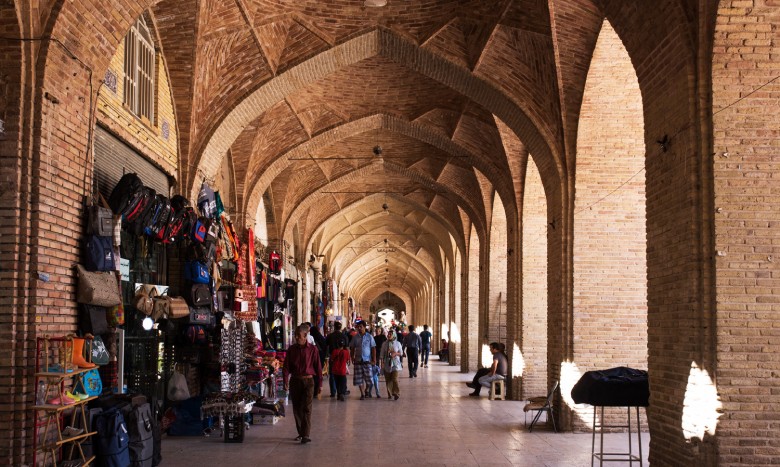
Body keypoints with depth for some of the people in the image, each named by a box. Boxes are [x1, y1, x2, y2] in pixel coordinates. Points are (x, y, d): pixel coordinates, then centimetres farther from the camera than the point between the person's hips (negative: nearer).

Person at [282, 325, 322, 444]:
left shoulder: (312, 349, -2)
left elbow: (318, 367, 1)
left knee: (306, 408, -11)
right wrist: (286, 381, -10)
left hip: (308, 381, -3)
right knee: (297, 409, 9)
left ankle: (306, 435, -14)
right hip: (295, 381, 3)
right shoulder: (291, 349, 4)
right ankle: (300, 433, 22)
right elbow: (286, 366, 2)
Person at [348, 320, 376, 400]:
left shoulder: (369, 337, 1)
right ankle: (362, 394, 9)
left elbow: (373, 348, 2)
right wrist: (352, 358, 2)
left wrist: (374, 359, -4)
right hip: (358, 360, 2)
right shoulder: (355, 337, 5)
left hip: (367, 360, -1)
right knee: (359, 378, 0)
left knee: (368, 378, -3)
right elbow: (352, 348, 10)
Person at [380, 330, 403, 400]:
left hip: (395, 364, -2)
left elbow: (401, 353, 7)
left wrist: (396, 354, -12)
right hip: (387, 364, 2)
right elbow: (382, 354, 6)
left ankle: (396, 393, -11)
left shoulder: (397, 343, 2)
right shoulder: (384, 344, 5)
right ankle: (390, 394, 12)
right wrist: (382, 363, -2)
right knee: (388, 380, 4)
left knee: (395, 379, -13)